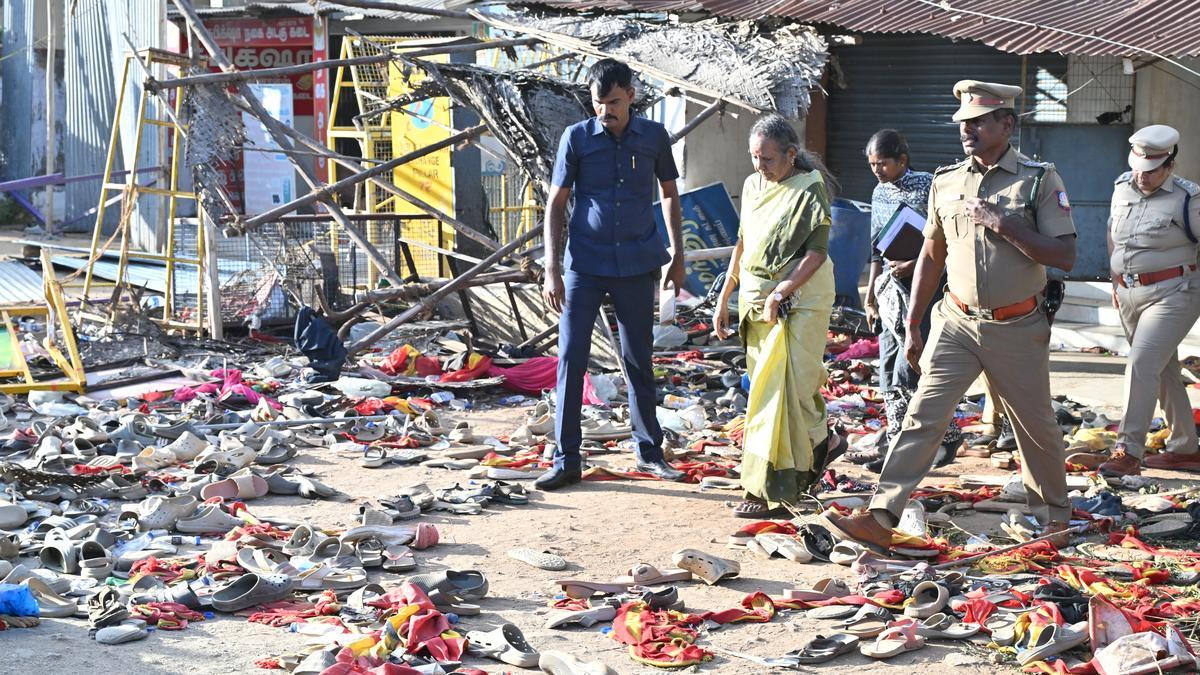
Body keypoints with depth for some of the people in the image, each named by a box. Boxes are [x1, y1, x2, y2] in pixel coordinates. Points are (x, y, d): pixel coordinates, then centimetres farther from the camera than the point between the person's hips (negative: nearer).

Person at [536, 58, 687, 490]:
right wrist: (552, 269, -7)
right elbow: (556, 204, -1)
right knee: (571, 359, -3)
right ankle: (566, 458, 4)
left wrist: (677, 254, 11)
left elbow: (669, 193, 14)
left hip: (637, 267, 1)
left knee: (639, 361, 11)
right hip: (584, 266, -1)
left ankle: (649, 451, 23)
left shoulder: (654, 137, 0)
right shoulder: (576, 138, -5)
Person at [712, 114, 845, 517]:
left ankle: (772, 491, -6)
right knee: (766, 387, 10)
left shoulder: (810, 189, -11)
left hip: (798, 299, -7)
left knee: (783, 387, -9)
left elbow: (817, 254, -15)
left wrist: (779, 294, -21)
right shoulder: (753, 186, 9)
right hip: (757, 299, 7)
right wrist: (724, 298, 14)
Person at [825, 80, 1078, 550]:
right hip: (957, 322, 3)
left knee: (1035, 426, 11)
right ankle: (880, 518, -13)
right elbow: (931, 255, 14)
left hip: (1017, 329, -2)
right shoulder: (946, 182, 6)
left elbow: (1065, 256, -13)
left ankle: (1054, 515, 33)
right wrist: (912, 326, 13)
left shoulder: (1039, 180, -7)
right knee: (923, 415, -8)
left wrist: (1003, 224, -21)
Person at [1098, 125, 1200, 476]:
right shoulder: (1122, 187, 6)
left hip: (1172, 295, -7)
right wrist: (1115, 280, 20)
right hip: (1129, 295, 7)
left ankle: (1128, 451, -17)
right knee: (1163, 370, 14)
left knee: (1142, 363, -19)